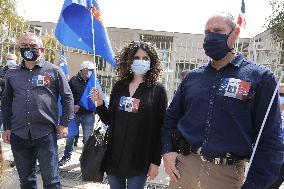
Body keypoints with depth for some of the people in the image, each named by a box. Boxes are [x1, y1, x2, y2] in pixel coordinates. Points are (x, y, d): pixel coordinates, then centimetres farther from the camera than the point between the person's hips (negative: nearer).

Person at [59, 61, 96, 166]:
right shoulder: (74, 80, 0)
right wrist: (71, 106, -12)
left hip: (88, 115, 1)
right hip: (75, 114, 0)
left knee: (88, 138, 7)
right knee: (70, 136, 10)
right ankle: (67, 156, 26)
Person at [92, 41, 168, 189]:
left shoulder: (157, 90, -5)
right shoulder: (119, 87, 5)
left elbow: (160, 129, -7)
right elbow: (110, 121, 11)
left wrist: (156, 161, -8)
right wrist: (100, 104, -6)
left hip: (139, 158, -3)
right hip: (114, 155, 4)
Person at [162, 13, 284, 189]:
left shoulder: (260, 77, -5)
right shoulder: (192, 77, 7)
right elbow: (172, 116, 14)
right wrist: (167, 150, 0)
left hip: (227, 173, -3)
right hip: (183, 166, 4)